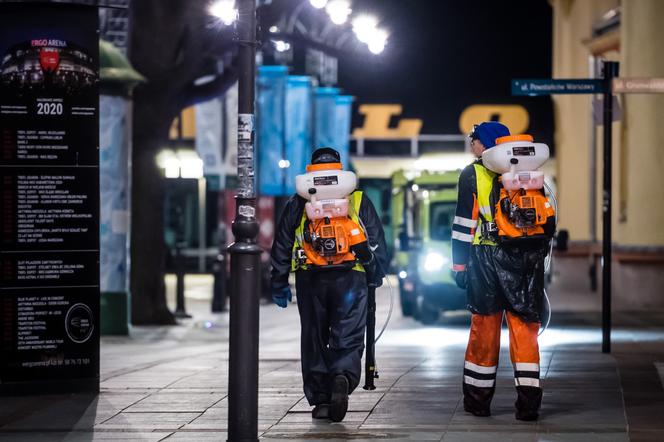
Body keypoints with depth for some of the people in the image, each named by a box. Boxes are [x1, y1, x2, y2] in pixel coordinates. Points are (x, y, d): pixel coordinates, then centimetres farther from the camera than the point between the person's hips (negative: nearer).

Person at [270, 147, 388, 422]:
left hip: (310, 279, 1)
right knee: (348, 338, -1)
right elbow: (377, 242, 11)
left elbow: (282, 245, 10)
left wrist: (279, 284, 14)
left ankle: (320, 399, 8)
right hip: (351, 278, -1)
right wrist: (376, 275, 21)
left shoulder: (298, 203, 11)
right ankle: (343, 378, -29)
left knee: (315, 340, 10)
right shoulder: (359, 200, 11)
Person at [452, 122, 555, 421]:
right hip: (528, 259, 2)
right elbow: (549, 222, 11)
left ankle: (478, 400, 13)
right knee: (525, 329, 4)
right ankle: (529, 402, -3)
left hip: (487, 259, -2)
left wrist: (459, 263, -2)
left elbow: (464, 223, -5)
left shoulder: (472, 175, 0)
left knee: (484, 329, 6)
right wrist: (538, 257, 18)